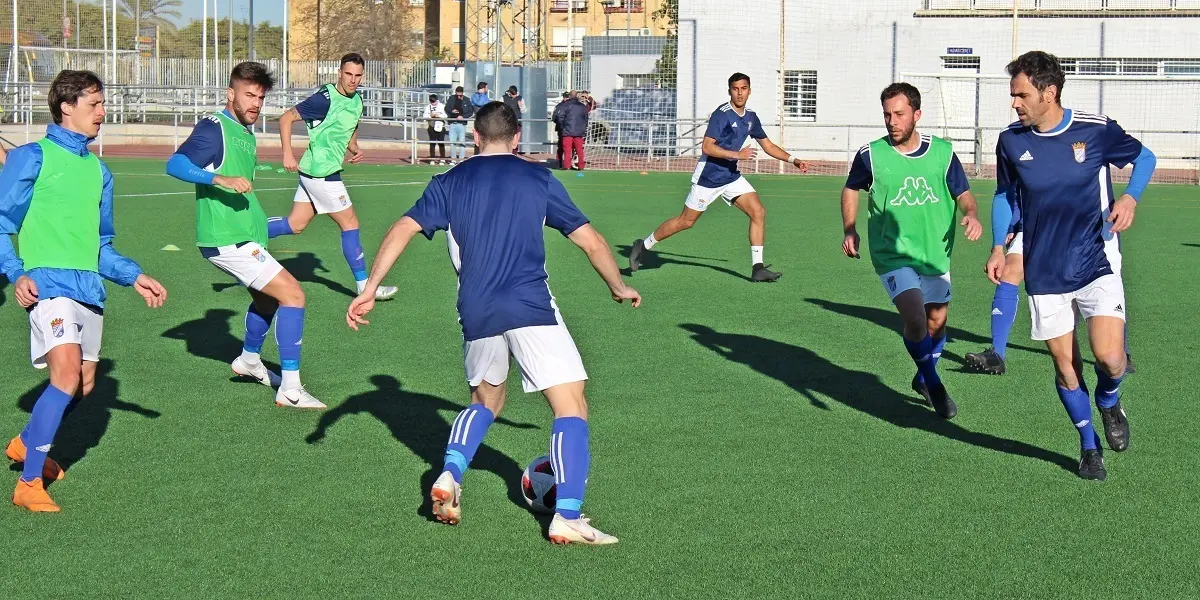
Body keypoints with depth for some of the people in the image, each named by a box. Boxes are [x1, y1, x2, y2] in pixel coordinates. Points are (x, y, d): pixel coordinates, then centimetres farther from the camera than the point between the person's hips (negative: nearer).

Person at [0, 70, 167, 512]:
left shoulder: (98, 170, 18)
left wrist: (134, 277, 16)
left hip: (89, 288, 7)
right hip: (48, 282, -7)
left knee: (83, 385, 11)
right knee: (67, 375, -22)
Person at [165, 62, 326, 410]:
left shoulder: (246, 135, 13)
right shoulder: (214, 129, -14)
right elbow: (175, 164, -26)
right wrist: (221, 179, -38)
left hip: (242, 237, 10)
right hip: (226, 240, -10)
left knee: (267, 296, 28)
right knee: (293, 293, -14)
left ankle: (249, 360, 49)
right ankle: (290, 389, -14)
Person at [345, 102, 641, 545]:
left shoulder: (449, 183, 14)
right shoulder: (538, 178, 10)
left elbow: (403, 230, 2)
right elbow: (591, 242, 12)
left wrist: (369, 290, 2)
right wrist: (618, 287, 27)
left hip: (477, 315, 4)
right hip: (532, 308, -4)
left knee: (485, 400, 28)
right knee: (571, 407, -1)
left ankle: (449, 475, 6)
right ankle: (567, 517, -15)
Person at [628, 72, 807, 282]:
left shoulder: (750, 117, 6)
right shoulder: (722, 114, -18)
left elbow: (767, 145, 19)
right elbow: (707, 147, -24)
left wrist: (792, 159, 11)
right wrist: (737, 154, -29)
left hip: (731, 176, 7)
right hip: (708, 176, -7)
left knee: (758, 212, -9)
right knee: (686, 221, 1)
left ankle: (757, 268, -7)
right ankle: (644, 246, 20)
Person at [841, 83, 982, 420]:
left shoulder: (942, 152, -3)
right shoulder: (871, 155, -7)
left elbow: (963, 193, 4)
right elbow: (851, 189, 11)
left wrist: (971, 214, -18)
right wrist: (849, 229, -1)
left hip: (935, 253, 3)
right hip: (893, 255, -3)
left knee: (937, 321, 15)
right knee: (915, 319, -21)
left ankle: (924, 378, 42)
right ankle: (935, 386, 0)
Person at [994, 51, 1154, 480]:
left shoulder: (1096, 130, -10)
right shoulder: (1011, 141, -3)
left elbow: (1143, 157, 7)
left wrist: (1130, 198, -11)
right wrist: (1001, 248, 1)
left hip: (1096, 264, -2)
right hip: (1044, 272, 2)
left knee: (1109, 358, -16)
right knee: (1066, 368, 4)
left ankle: (1109, 402, 20)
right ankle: (1089, 444, 27)